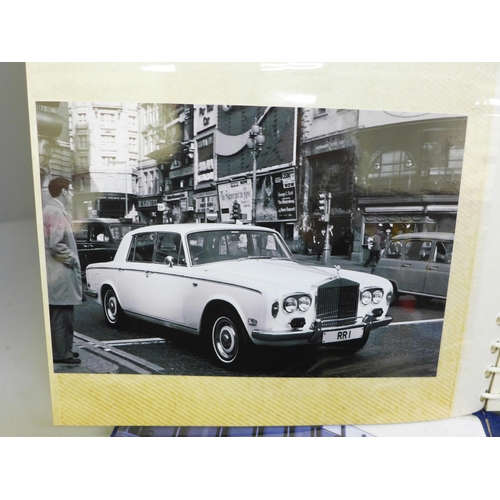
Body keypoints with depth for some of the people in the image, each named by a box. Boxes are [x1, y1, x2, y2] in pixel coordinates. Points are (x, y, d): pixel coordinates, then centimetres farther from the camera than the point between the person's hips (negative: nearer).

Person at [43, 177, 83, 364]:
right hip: (60, 272, -11)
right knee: (62, 315, -2)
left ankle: (61, 350, 27)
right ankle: (61, 353, 7)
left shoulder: (50, 209, 16)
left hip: (56, 271, 11)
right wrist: (72, 259, -11)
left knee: (58, 314, 16)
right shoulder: (57, 212, -16)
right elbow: (56, 245, -24)